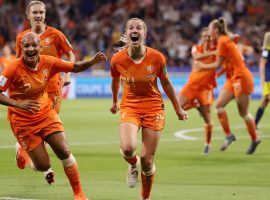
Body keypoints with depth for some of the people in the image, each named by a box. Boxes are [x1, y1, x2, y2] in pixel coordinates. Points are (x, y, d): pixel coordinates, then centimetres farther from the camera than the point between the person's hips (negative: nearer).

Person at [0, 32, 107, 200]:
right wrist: (18, 104, -33)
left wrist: (92, 61, -15)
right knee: (43, 165, -7)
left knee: (65, 152, -9)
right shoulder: (14, 69, -21)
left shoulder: (48, 62, -8)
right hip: (23, 121, -3)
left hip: (46, 114, 3)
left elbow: (75, 67, 3)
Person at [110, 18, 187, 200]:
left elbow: (166, 84, 3)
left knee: (148, 161, -1)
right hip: (130, 106, 0)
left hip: (153, 108, 0)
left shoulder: (156, 57, -12)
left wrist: (178, 108, 12)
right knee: (127, 148, -27)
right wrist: (115, 102, 28)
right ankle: (134, 165, 10)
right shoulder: (117, 60, -10)